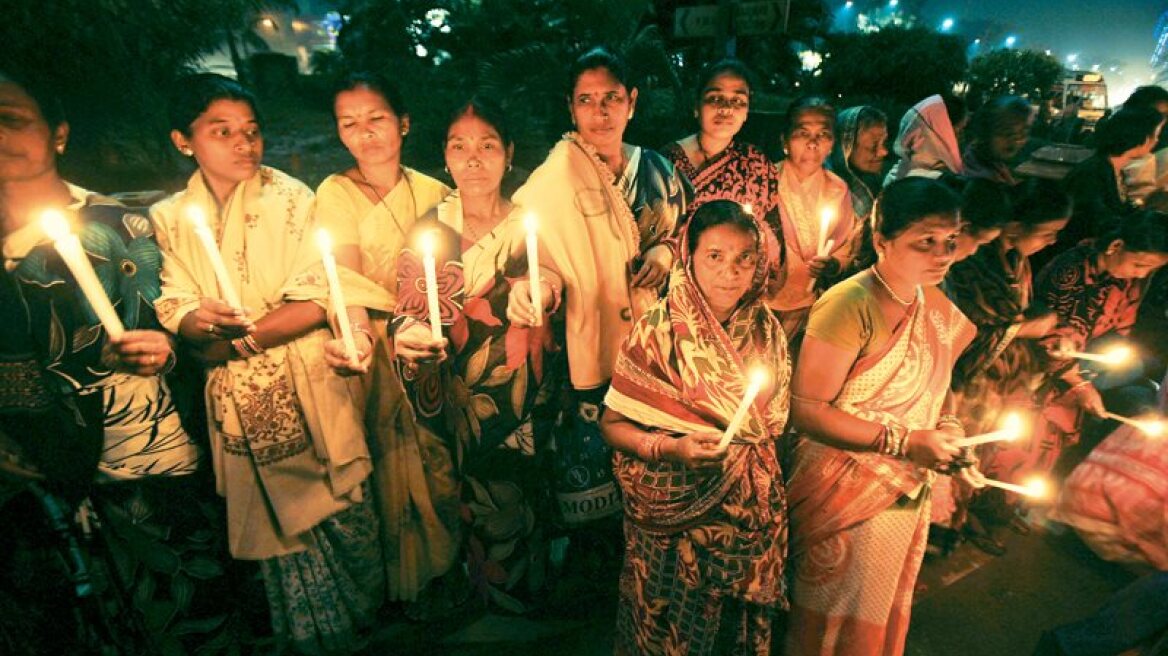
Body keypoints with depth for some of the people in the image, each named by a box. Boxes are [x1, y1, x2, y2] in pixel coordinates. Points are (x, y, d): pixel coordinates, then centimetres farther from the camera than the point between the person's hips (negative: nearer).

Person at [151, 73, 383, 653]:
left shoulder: (291, 198, -6)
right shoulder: (169, 218, 3)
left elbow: (318, 301, -12)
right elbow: (174, 311, -1)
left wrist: (236, 340, -15)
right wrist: (199, 321, -24)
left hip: (309, 390, -2)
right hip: (237, 403, 3)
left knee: (341, 511, 5)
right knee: (275, 521, 13)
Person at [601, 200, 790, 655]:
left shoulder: (767, 329, -3)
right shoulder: (659, 329, -16)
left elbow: (773, 421, 10)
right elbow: (613, 424, -15)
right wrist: (672, 448, -29)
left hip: (750, 513, 4)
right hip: (674, 514, -4)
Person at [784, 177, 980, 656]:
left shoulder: (937, 307, 0)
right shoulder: (849, 306, -25)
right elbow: (806, 411, -28)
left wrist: (947, 431, -5)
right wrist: (906, 441, -28)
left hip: (906, 495, 7)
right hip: (844, 494, -7)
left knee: (882, 613, 27)